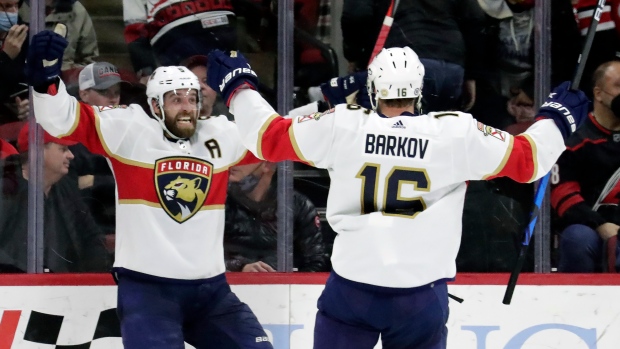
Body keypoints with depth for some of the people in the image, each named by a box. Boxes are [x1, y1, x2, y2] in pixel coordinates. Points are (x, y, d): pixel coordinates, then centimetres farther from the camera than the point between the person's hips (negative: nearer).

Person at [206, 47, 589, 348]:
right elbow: (526, 159, 1)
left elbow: (270, 136, 3)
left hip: (351, 287, 0)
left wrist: (238, 86, 19)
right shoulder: (457, 133, -8)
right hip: (422, 295, 0)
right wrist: (556, 120, 20)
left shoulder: (341, 126, -6)